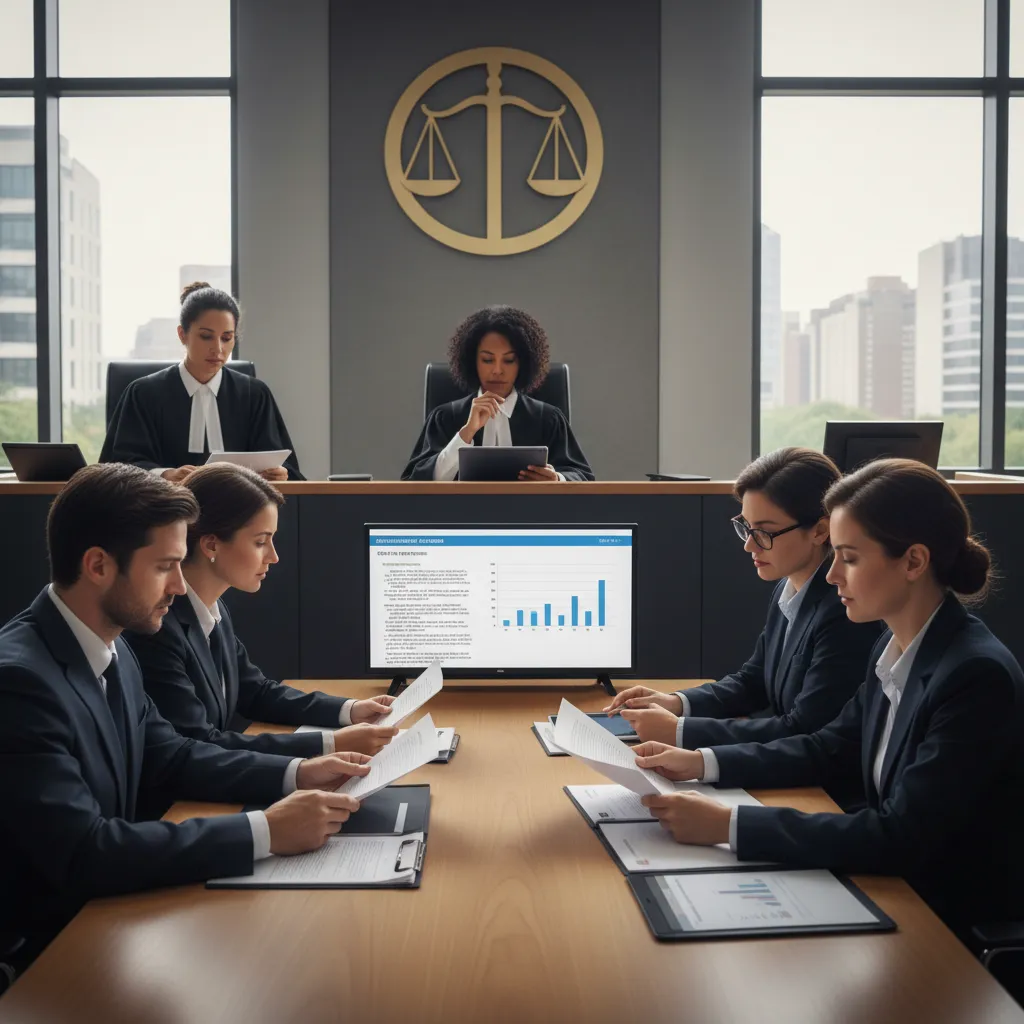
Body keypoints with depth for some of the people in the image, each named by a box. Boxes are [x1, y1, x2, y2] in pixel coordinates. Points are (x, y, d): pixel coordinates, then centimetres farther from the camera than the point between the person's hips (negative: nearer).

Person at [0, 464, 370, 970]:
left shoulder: (110, 648, 2)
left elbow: (168, 754, 11)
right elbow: (82, 853, -31)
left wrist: (295, 774, -2)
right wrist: (265, 831, -29)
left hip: (102, 906, 8)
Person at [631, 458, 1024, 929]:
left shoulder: (978, 677, -25)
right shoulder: (896, 646, 1)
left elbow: (899, 837, -28)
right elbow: (831, 747, 12)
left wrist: (729, 825, -30)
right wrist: (701, 762, 0)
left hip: (961, 926, -7)